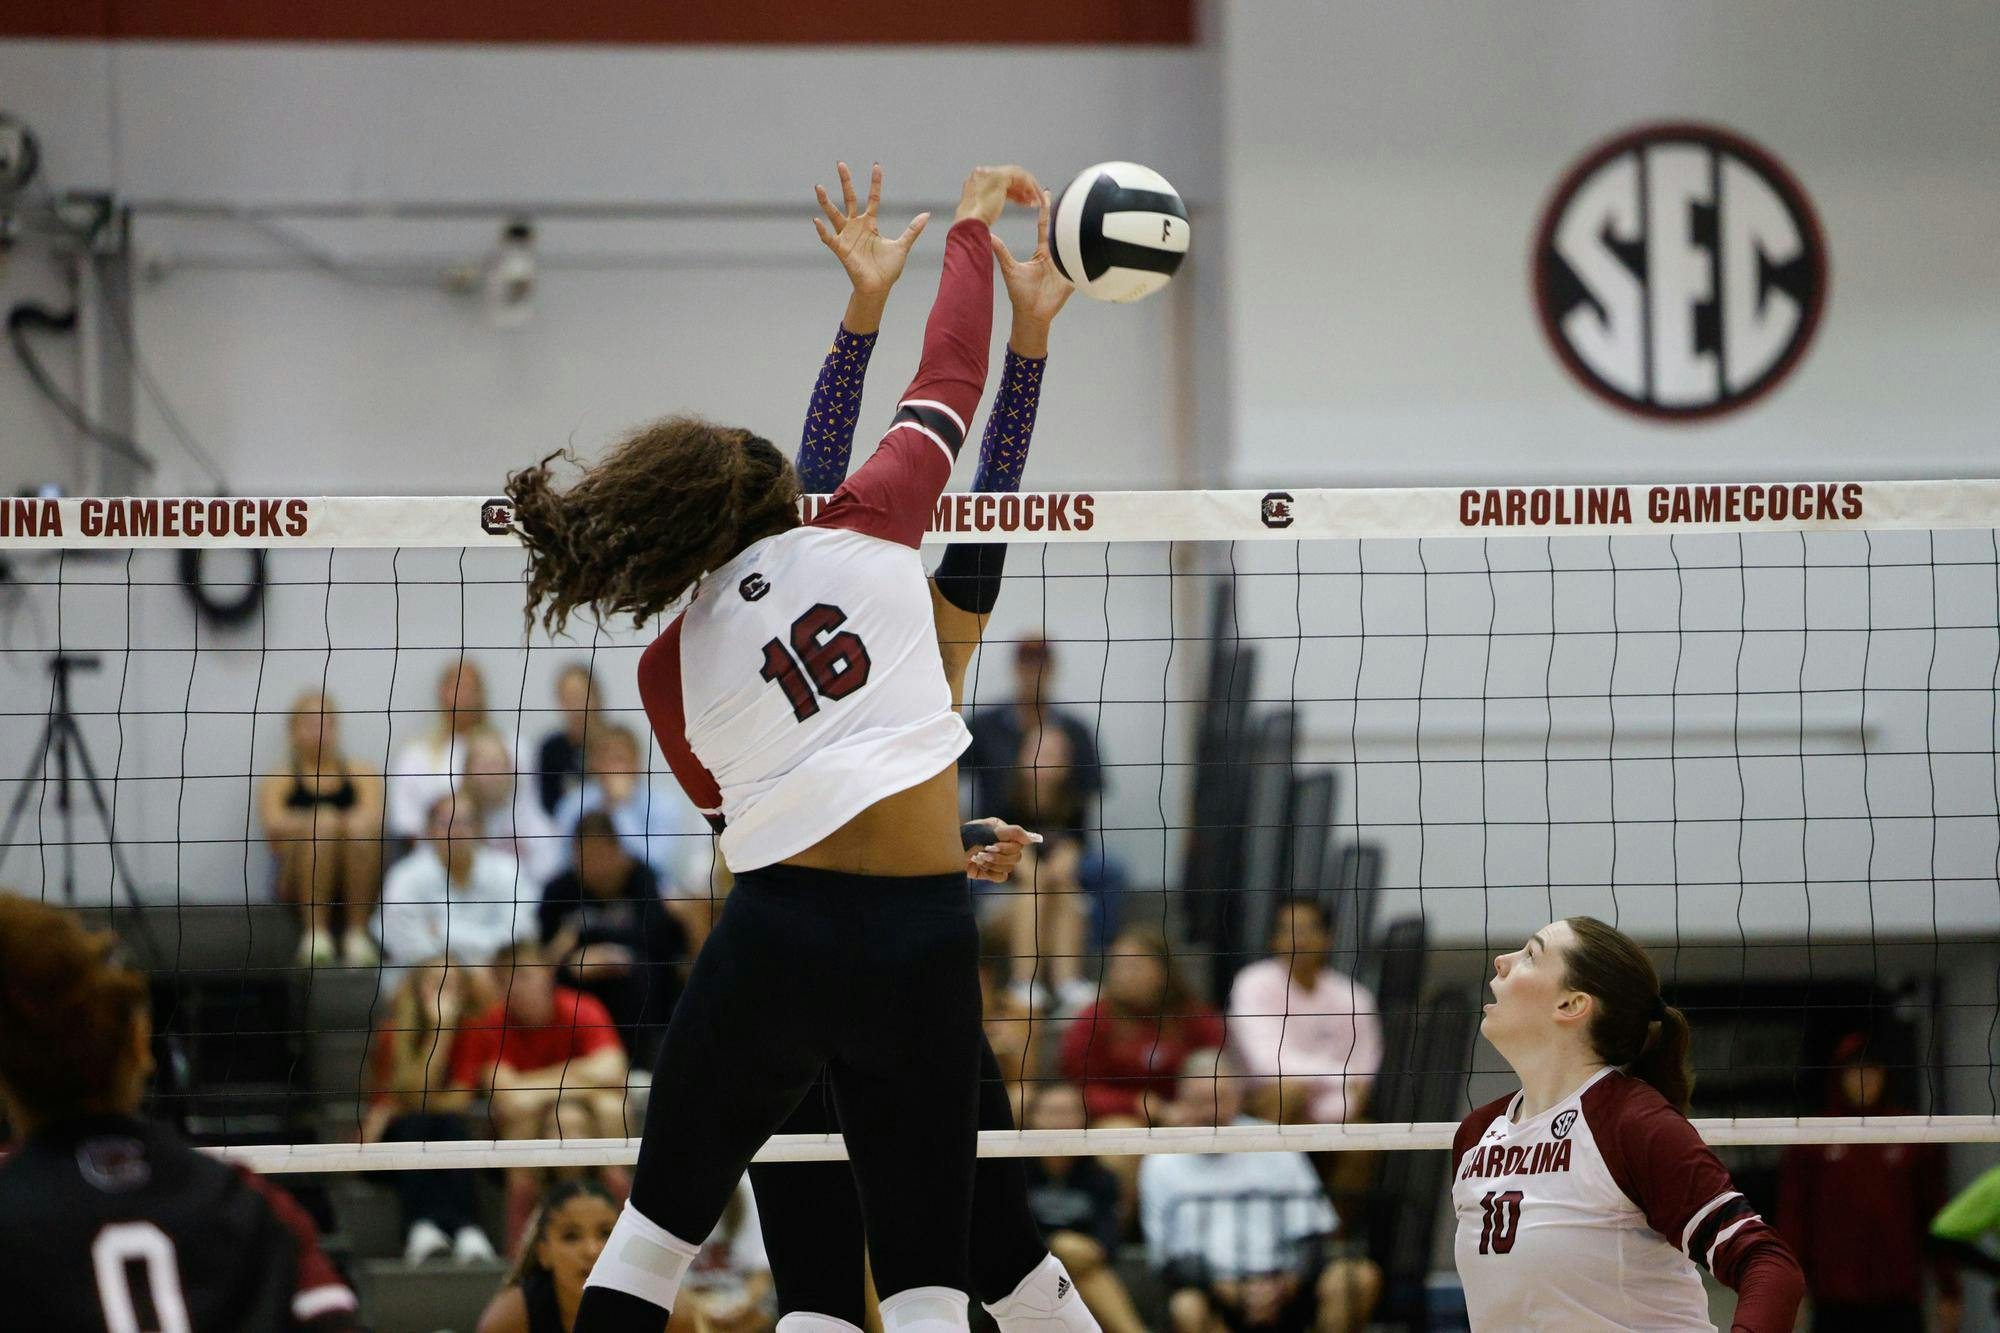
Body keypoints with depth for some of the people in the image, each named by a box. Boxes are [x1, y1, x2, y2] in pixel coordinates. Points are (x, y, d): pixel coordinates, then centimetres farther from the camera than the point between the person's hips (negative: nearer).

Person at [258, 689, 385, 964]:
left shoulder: (361, 774, 17)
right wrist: (313, 825, -23)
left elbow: (373, 818, -3)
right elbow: (274, 825, -8)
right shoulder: (280, 781, 13)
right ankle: (315, 932, -31)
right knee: (323, 822, -28)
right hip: (299, 887, -1)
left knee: (360, 830, -28)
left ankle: (357, 932, -26)